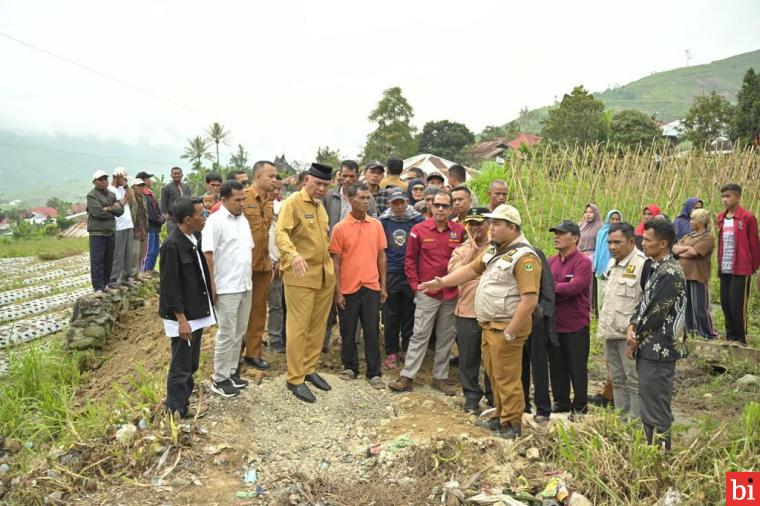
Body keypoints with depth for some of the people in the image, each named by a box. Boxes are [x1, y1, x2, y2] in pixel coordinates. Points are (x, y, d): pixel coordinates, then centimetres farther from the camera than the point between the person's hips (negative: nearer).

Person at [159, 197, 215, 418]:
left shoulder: (196, 239, 7)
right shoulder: (172, 245, -18)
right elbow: (170, 286, -19)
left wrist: (207, 307, 14)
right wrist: (181, 319, -18)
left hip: (197, 313, 8)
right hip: (182, 317, -8)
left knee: (192, 365, 17)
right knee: (180, 367, 3)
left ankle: (183, 404, 30)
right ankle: (176, 413, 16)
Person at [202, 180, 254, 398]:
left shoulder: (243, 220, 11)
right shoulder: (215, 221, -13)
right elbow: (207, 254, -16)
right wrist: (212, 285, -18)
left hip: (245, 286, 7)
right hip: (226, 288, -7)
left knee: (239, 333, 15)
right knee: (227, 334, 0)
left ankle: (231, 371, 28)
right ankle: (219, 379, 13)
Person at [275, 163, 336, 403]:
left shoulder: (320, 206, 16)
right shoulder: (292, 202, -10)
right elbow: (281, 233, -23)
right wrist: (293, 254, -40)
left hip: (324, 275, 8)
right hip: (301, 276, -7)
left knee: (318, 325, 12)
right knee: (298, 327, -2)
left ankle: (309, 369, 26)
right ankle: (295, 379, 7)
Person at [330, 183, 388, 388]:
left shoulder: (376, 225, 3)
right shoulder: (340, 228, -6)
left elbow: (381, 256, 8)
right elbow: (336, 262, -4)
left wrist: (383, 285, 5)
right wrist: (338, 291, -6)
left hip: (371, 287, 2)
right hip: (348, 288, -2)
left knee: (372, 332, 6)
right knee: (348, 331, 11)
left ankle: (374, 373, 15)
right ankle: (350, 367, 28)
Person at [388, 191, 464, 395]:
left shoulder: (459, 231, 1)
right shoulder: (419, 230, -5)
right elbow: (410, 260, 0)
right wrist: (415, 284, -4)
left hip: (451, 294, 3)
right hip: (427, 293, -2)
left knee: (446, 337, 10)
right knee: (420, 335, 0)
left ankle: (440, 377, 23)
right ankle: (407, 376, 9)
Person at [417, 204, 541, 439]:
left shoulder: (524, 257, -19)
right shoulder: (494, 250, 11)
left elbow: (529, 299, -24)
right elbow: (471, 269, 19)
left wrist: (510, 332, -23)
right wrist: (441, 282, 9)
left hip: (506, 326, -9)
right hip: (489, 324, 9)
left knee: (507, 378, 2)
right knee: (494, 375, 18)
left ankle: (511, 424, 16)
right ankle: (499, 417, 32)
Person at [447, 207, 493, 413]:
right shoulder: (461, 249, 8)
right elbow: (454, 272, -12)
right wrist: (473, 250, -12)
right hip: (467, 311, 1)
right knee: (468, 357, 8)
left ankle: (493, 396, 26)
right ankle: (472, 396, 23)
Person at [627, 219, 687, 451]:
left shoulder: (670, 273, -19)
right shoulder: (656, 268, 11)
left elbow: (656, 313, -19)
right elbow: (644, 302, 13)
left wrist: (635, 340, -8)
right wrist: (632, 327, -4)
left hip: (658, 351, -9)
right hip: (650, 349, 9)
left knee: (656, 408, -1)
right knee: (649, 405, 18)